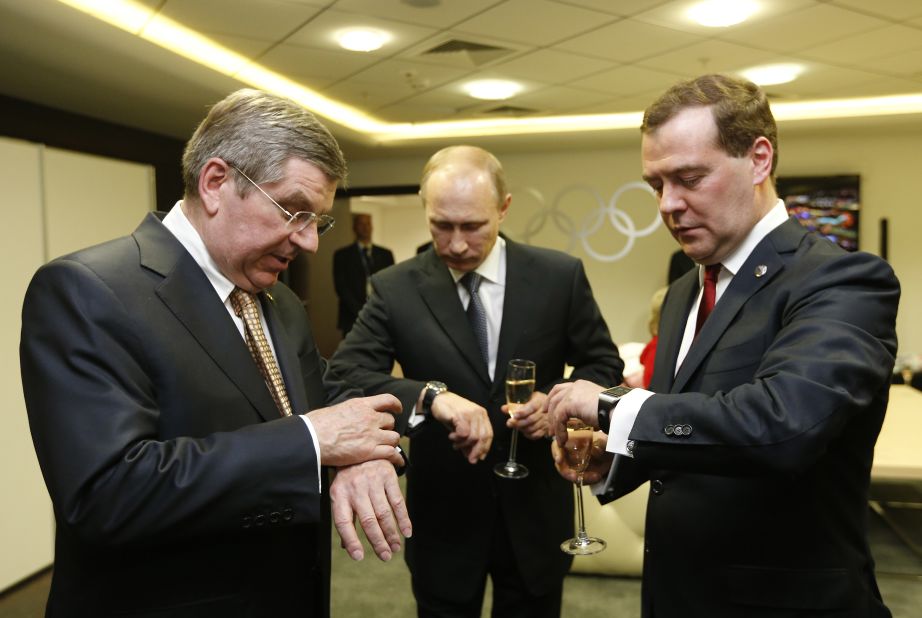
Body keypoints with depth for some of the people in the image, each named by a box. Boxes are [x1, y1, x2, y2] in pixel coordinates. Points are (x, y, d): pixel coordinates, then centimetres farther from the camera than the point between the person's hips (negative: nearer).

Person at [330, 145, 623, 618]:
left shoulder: (560, 276, -6)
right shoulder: (395, 289, -8)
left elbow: (604, 365, 3)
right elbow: (342, 376, -17)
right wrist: (430, 395, -34)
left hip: (535, 510, 1)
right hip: (443, 515, 0)